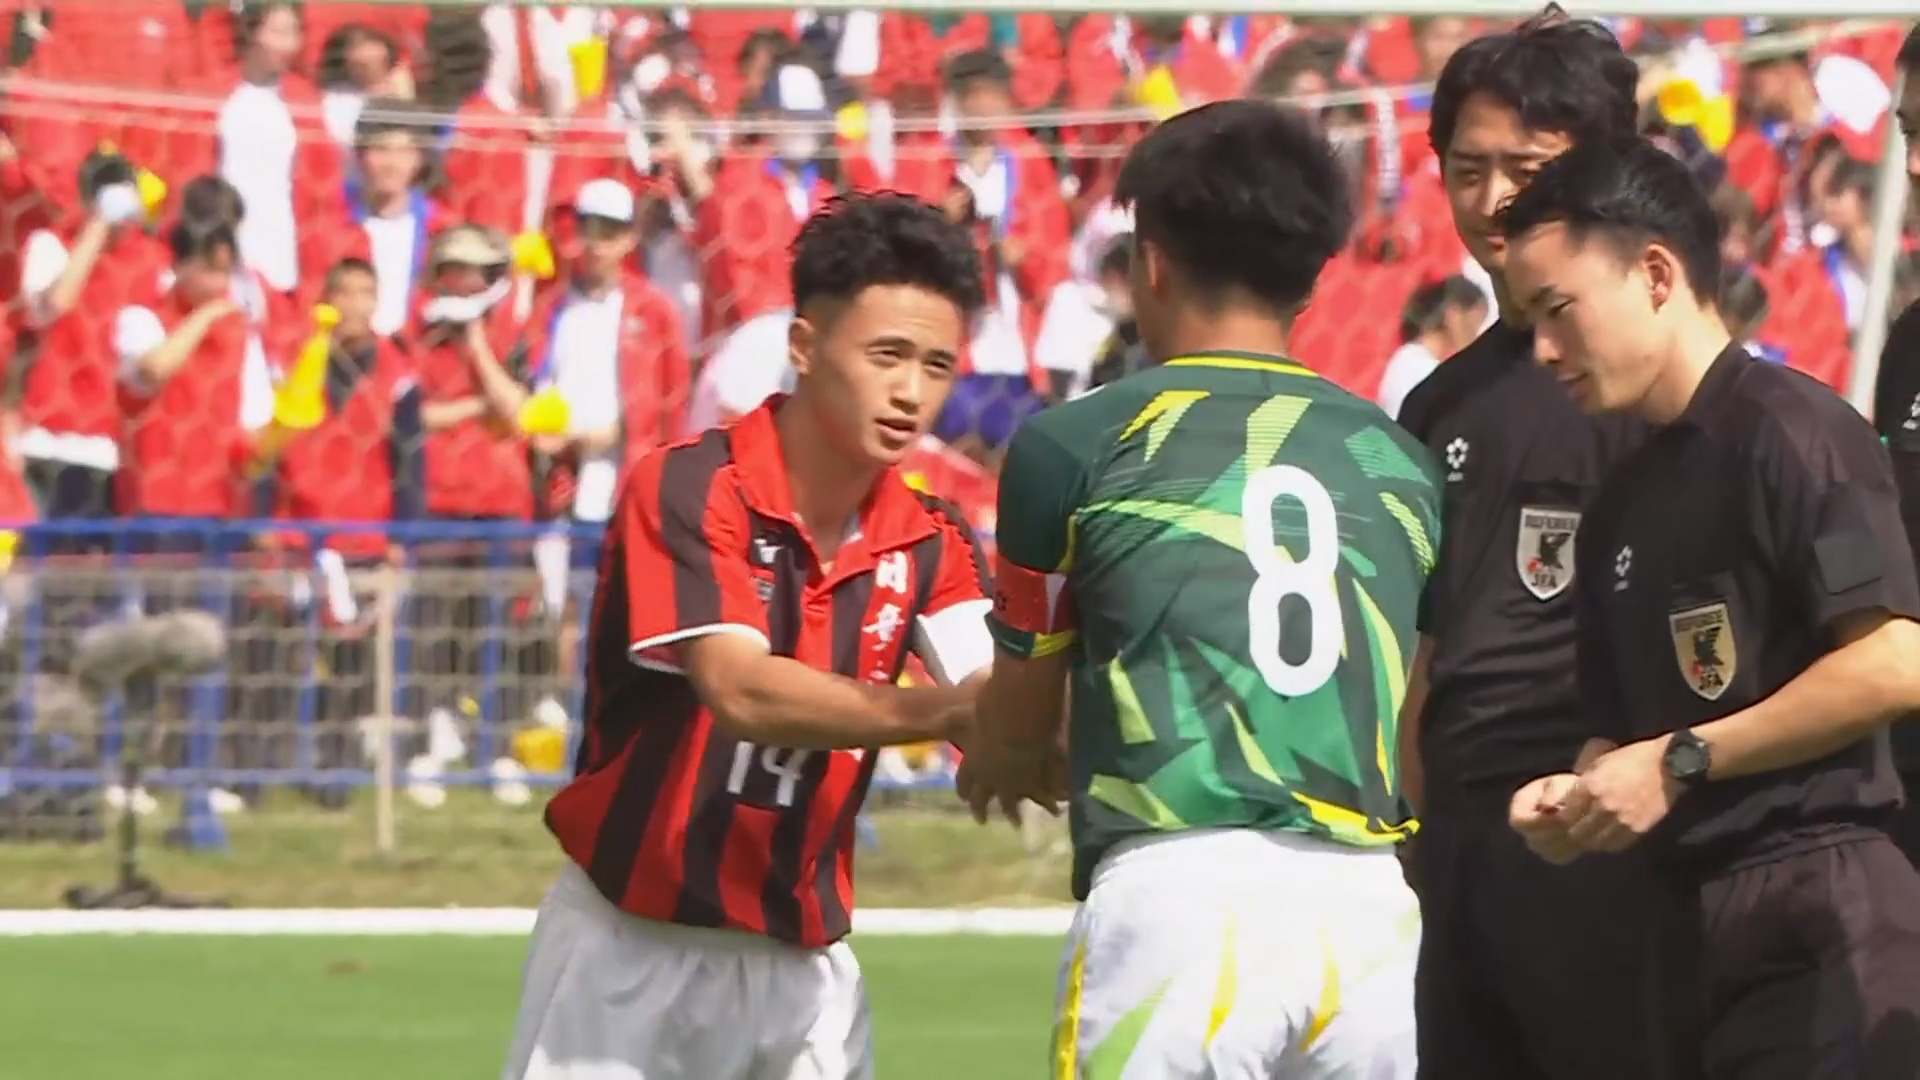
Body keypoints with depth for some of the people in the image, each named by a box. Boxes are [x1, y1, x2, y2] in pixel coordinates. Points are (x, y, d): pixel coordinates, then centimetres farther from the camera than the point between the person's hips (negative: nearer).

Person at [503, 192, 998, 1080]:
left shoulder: (930, 543, 1)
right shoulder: (686, 491, -15)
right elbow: (741, 694, -29)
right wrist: (944, 710, -41)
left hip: (802, 963, 4)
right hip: (629, 949, -4)